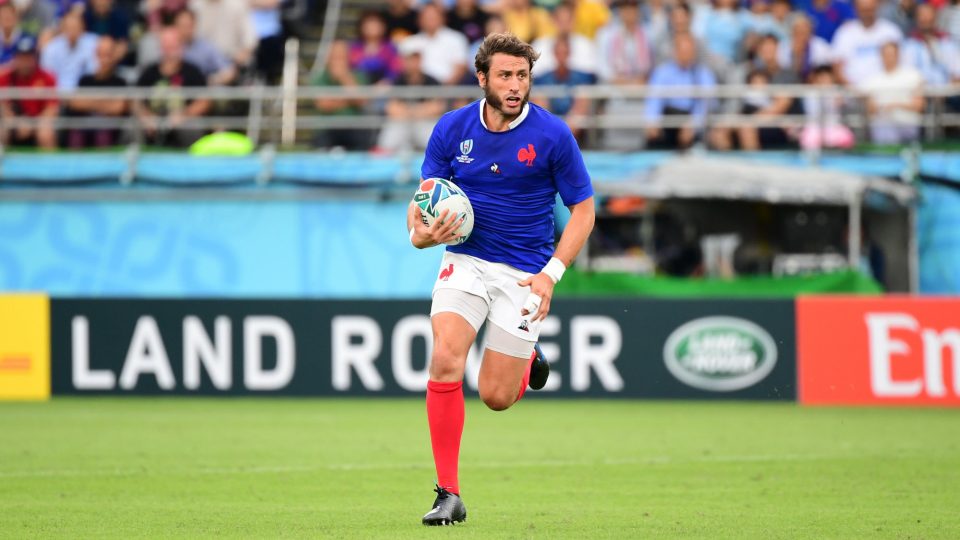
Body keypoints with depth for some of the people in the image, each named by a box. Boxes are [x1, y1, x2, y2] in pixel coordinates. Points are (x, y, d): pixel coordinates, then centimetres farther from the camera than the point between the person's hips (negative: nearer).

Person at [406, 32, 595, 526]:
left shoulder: (552, 134, -10)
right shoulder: (452, 128, -4)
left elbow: (583, 208, -3)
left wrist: (552, 273, -14)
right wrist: (420, 234, -21)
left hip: (524, 274, -2)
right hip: (465, 260, 2)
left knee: (495, 396, -3)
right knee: (445, 360, -22)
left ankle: (528, 361, 36)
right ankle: (448, 494, -14)